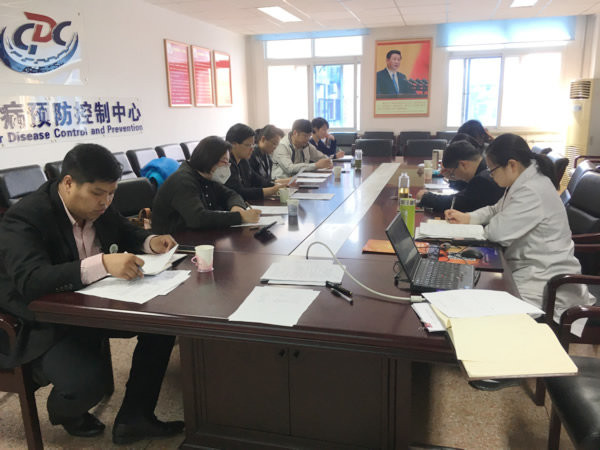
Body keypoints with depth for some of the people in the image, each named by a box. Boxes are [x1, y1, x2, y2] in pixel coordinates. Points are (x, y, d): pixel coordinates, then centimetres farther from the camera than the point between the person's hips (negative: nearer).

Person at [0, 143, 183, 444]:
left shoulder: (99, 206, -2)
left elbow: (127, 233, 16)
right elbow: (30, 281, -38)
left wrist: (150, 242, -9)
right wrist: (102, 264, -50)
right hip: (43, 325, -7)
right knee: (88, 380, -30)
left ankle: (133, 418, 2)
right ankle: (63, 412, 12)